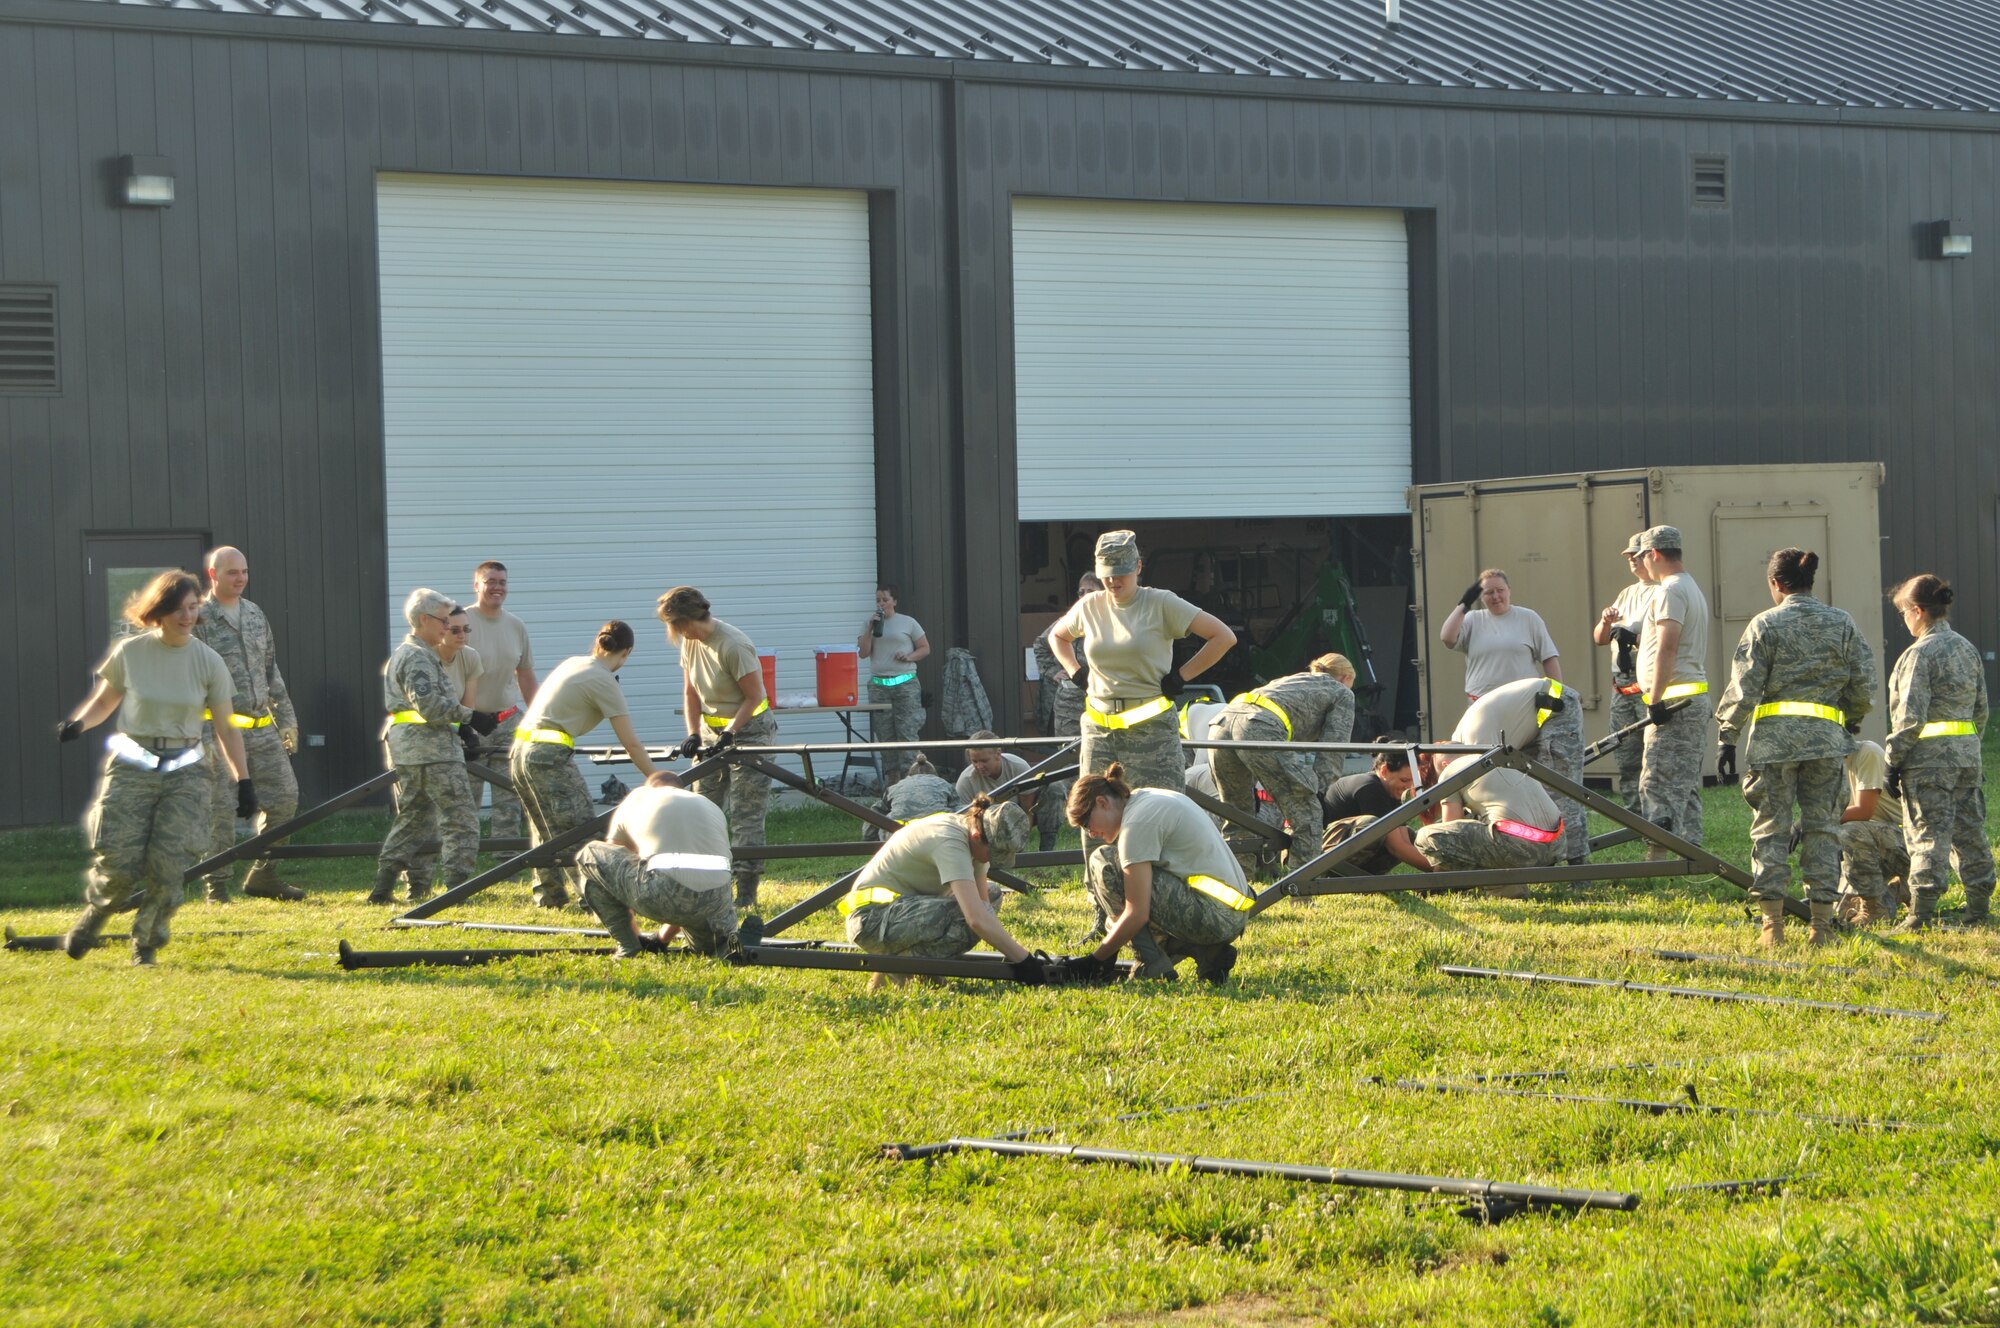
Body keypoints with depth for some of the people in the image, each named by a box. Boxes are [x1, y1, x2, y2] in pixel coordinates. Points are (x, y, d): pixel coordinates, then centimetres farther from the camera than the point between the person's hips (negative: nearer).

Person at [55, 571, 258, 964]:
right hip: (131, 767, -1)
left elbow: (226, 728, 4)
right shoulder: (129, 652, -3)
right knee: (117, 862, -9)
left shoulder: (208, 662, -1)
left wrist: (244, 781, 2)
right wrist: (78, 723, -10)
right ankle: (92, 917, 24)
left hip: (185, 772, 1)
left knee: (169, 865, -9)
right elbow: (104, 700, 11)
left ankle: (146, 943, 14)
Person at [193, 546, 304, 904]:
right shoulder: (199, 620, -7)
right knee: (221, 808, -4)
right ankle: (218, 885, 3)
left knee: (285, 796, 5)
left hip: (262, 727, 7)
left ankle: (263, 876, 16)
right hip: (221, 730, -7)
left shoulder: (256, 616, 15)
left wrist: (286, 718, 19)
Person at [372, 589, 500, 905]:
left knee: (413, 817, 15)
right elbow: (429, 704, -22)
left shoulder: (404, 654, 22)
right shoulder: (418, 657, -11)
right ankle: (456, 886, -11)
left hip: (405, 749, 10)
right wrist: (470, 716, -18)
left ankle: (383, 887, 12)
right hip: (431, 749, -10)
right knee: (461, 818, -7)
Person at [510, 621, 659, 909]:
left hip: (521, 752, 9)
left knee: (546, 831, 19)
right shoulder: (604, 682, -7)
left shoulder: (572, 663, 15)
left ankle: (548, 896, 25)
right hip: (550, 757, -9)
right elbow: (631, 745, -7)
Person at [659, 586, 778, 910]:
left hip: (749, 728, -8)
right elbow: (691, 691, 7)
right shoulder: (691, 642, -1)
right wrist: (694, 733, -5)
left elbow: (754, 697, -20)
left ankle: (746, 891, -6)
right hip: (712, 729, 8)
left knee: (746, 812, -7)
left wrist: (730, 734, -22)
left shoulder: (733, 646, -25)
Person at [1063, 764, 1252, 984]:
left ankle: (1152, 966, -6)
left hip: (1213, 916, -10)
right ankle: (1206, 952, 9)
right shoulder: (1149, 798, 16)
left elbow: (1137, 914, -16)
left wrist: (1095, 960, -6)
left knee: (1103, 864, -8)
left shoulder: (1137, 822, -12)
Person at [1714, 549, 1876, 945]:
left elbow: (1744, 688, -5)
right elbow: (1863, 684, 6)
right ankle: (1822, 922, 6)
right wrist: (1852, 720, 23)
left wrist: (1728, 735, 3)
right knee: (1822, 827, 8)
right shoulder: (1842, 623, 6)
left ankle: (1773, 922, 0)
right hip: (1827, 736, 2)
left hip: (1774, 737, -2)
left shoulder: (1765, 625, -3)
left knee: (1771, 827, 4)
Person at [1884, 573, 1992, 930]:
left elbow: (1911, 716, -15)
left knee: (1928, 834, -6)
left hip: (1929, 755, -7)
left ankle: (1922, 912, -6)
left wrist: (1893, 761, -9)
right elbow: (1981, 707, 15)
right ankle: (1979, 907, 15)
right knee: (1969, 831, 11)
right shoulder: (1968, 649, 11)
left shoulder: (1920, 654, -12)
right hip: (1967, 752, 7)